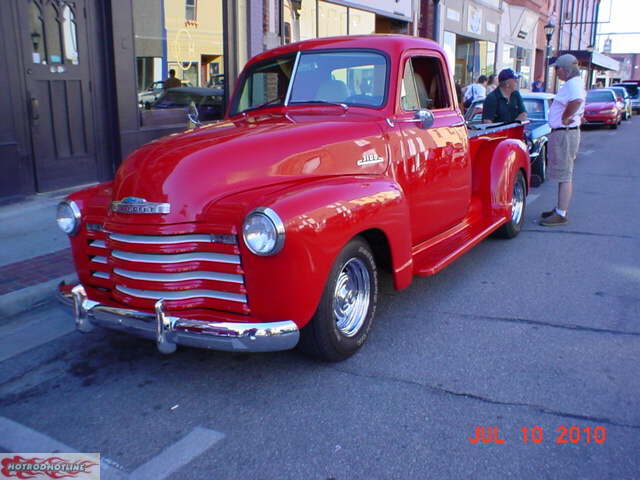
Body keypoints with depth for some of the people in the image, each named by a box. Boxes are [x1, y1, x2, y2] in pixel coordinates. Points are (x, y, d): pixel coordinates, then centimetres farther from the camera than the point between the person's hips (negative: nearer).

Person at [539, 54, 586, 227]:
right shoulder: (573, 83, 16)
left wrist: (565, 118, -26)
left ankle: (561, 215, -4)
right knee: (563, 175, 17)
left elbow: (576, 101, -39)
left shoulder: (573, 84, -17)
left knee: (564, 175, -8)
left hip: (564, 134, -11)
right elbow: (579, 111, 30)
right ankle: (560, 209, 28)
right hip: (562, 133, 11)